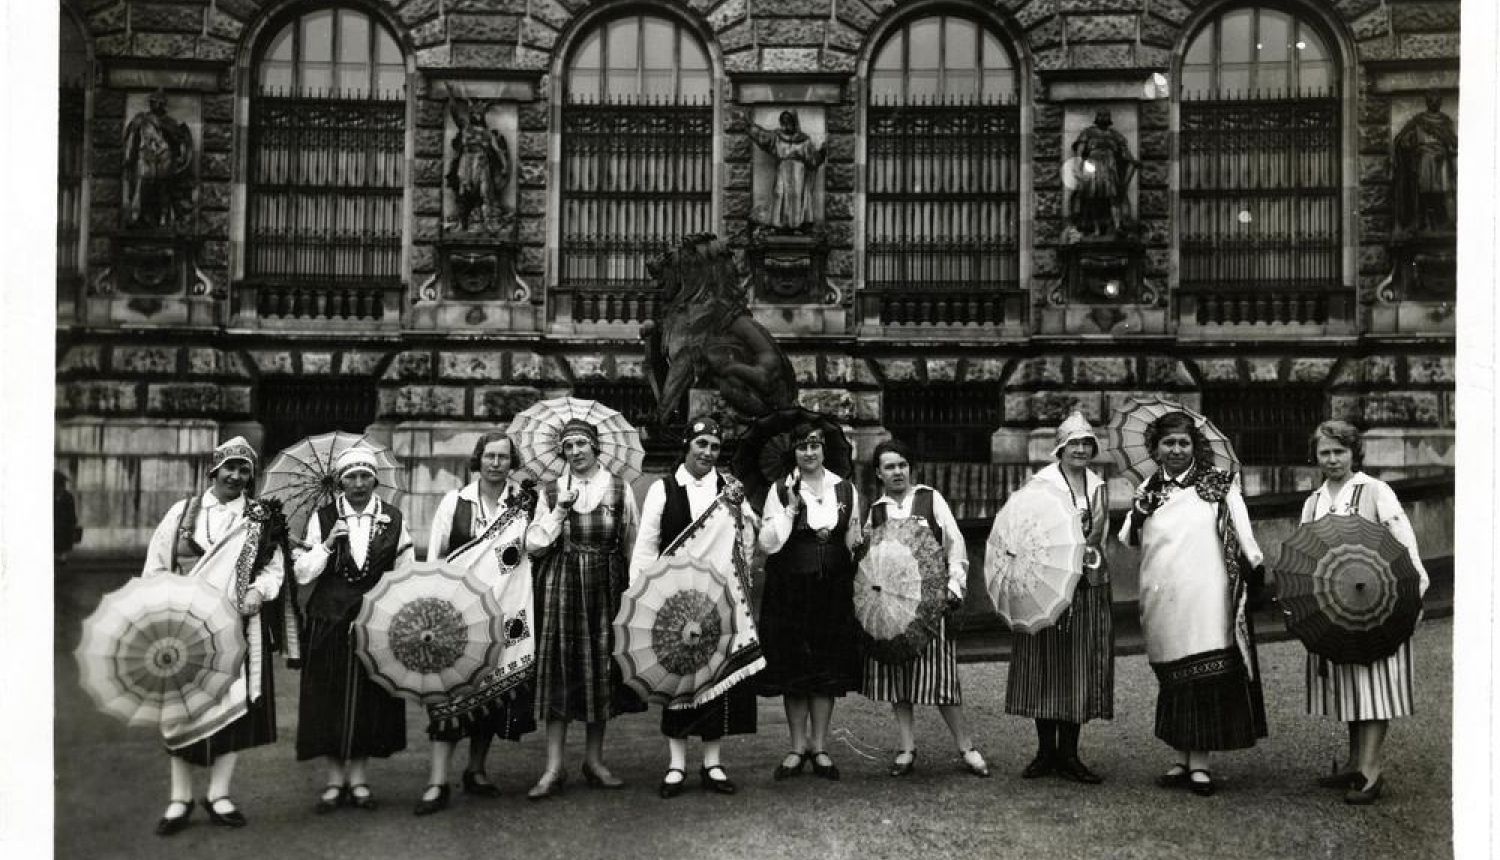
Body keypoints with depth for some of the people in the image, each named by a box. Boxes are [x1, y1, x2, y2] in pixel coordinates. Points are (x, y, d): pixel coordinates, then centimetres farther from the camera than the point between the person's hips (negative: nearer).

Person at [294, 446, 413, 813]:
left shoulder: (393, 519, 4)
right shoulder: (322, 518, 1)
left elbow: (405, 574, 8)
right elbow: (303, 575, -3)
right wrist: (329, 542, -17)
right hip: (329, 622, -1)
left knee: (370, 699, 5)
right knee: (329, 700, 2)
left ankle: (357, 778, 17)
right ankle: (334, 780, 14)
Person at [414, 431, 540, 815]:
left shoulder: (524, 503, 5)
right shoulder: (454, 502, 4)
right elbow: (434, 556, 4)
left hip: (504, 611, 2)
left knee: (496, 690, 6)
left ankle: (476, 771, 22)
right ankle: (437, 782, -7)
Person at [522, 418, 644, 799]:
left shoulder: (620, 489, 5)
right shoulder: (550, 492, 6)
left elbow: (634, 545, 7)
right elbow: (533, 544, 1)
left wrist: (633, 585, 0)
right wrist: (559, 510, -9)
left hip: (605, 585, 1)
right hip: (560, 585, 0)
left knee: (601, 664, 5)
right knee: (559, 665, -3)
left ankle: (594, 760, 18)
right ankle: (553, 768, 1)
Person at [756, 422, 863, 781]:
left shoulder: (845, 490, 6)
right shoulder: (780, 492, -2)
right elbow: (768, 543, -11)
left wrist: (855, 544, -4)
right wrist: (791, 506, -17)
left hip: (833, 590, 2)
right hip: (790, 589, -2)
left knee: (828, 669, 5)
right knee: (793, 670, 3)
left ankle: (819, 746, 15)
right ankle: (798, 747, 14)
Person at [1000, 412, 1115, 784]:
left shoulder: (1099, 486, 12)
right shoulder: (1040, 482, 0)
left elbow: (1097, 536, 9)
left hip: (1088, 586, 4)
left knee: (1082, 666, 2)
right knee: (1045, 663, -1)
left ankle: (1069, 753, 9)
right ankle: (1045, 750, 9)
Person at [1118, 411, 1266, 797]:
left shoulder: (1219, 485, 3)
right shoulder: (1147, 492, 12)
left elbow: (1242, 534, 1)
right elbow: (1126, 540, 7)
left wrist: (1257, 568, -8)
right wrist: (1138, 514, -11)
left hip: (1205, 596, -3)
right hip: (1161, 602, 3)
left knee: (1205, 675, -4)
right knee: (1174, 679, 8)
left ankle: (1199, 762, 4)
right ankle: (1183, 760, 18)